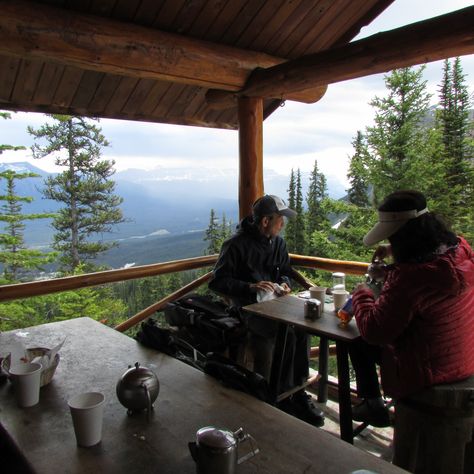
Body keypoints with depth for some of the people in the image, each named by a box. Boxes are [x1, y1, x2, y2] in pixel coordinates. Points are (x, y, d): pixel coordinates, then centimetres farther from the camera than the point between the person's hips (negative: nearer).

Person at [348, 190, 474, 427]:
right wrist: (395, 251, 13)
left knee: (358, 342, 11)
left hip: (424, 377, -8)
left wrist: (361, 295, -10)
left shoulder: (410, 277, -34)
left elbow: (374, 331, -24)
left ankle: (373, 405, 25)